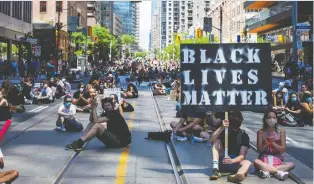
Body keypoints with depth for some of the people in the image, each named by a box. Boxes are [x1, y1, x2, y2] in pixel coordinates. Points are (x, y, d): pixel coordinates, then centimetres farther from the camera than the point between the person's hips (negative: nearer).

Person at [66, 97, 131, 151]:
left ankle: (79, 143, -23)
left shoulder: (114, 113, -14)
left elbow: (96, 120, -22)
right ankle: (79, 143, -12)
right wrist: (92, 108, -1)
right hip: (114, 138, 9)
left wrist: (94, 108, -12)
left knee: (97, 125, -21)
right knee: (94, 125, 2)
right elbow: (92, 120, 9)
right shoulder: (107, 114, 14)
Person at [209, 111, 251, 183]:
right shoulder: (224, 131, 1)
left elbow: (242, 155, -18)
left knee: (247, 163, -31)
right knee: (216, 141, -16)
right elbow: (211, 140, -19)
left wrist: (232, 160, -38)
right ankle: (216, 169, -34)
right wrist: (222, 128, -30)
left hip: (235, 163, -2)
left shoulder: (244, 136, -5)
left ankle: (238, 175, -68)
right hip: (221, 162, 2)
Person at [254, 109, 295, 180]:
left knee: (291, 164, -27)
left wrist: (273, 143, -17)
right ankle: (278, 172, -38)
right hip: (264, 159, -2)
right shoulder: (261, 132, 1)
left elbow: (283, 149, -2)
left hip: (277, 160, 2)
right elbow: (259, 150, -2)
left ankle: (266, 170, -36)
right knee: (256, 162, -36)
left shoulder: (281, 131, 2)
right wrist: (267, 143, -19)